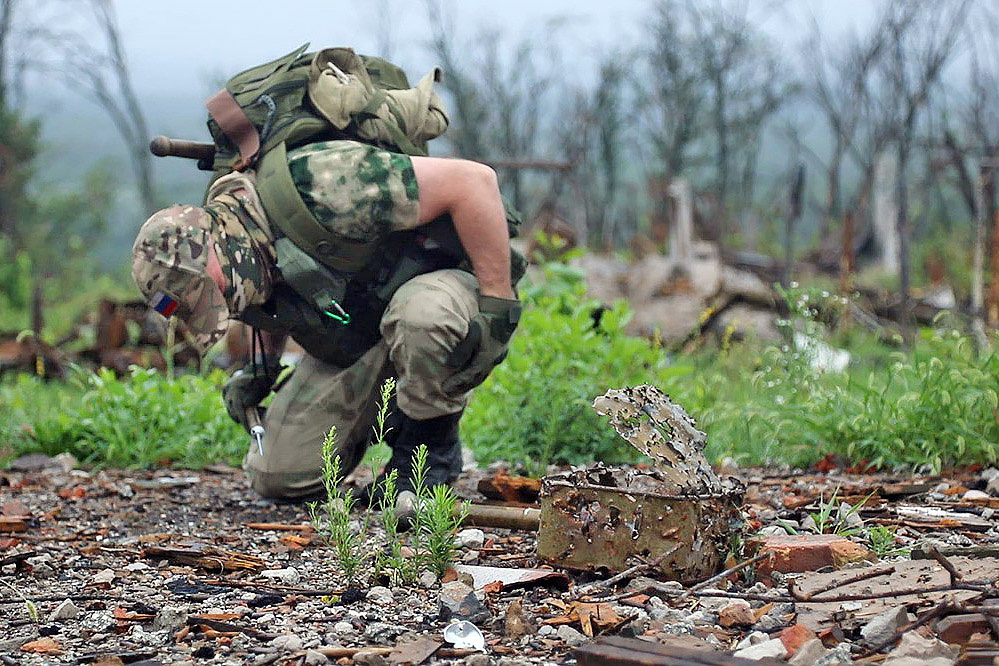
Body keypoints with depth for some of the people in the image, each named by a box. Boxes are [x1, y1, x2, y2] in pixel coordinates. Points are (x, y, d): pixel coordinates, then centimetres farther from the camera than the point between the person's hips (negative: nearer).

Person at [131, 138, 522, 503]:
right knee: (277, 476, -4)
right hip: (354, 345, 6)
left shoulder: (318, 187, -35)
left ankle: (432, 445, -14)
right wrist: (261, 370, 3)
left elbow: (473, 180, -33)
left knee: (421, 312, -42)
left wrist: (497, 307, -30)